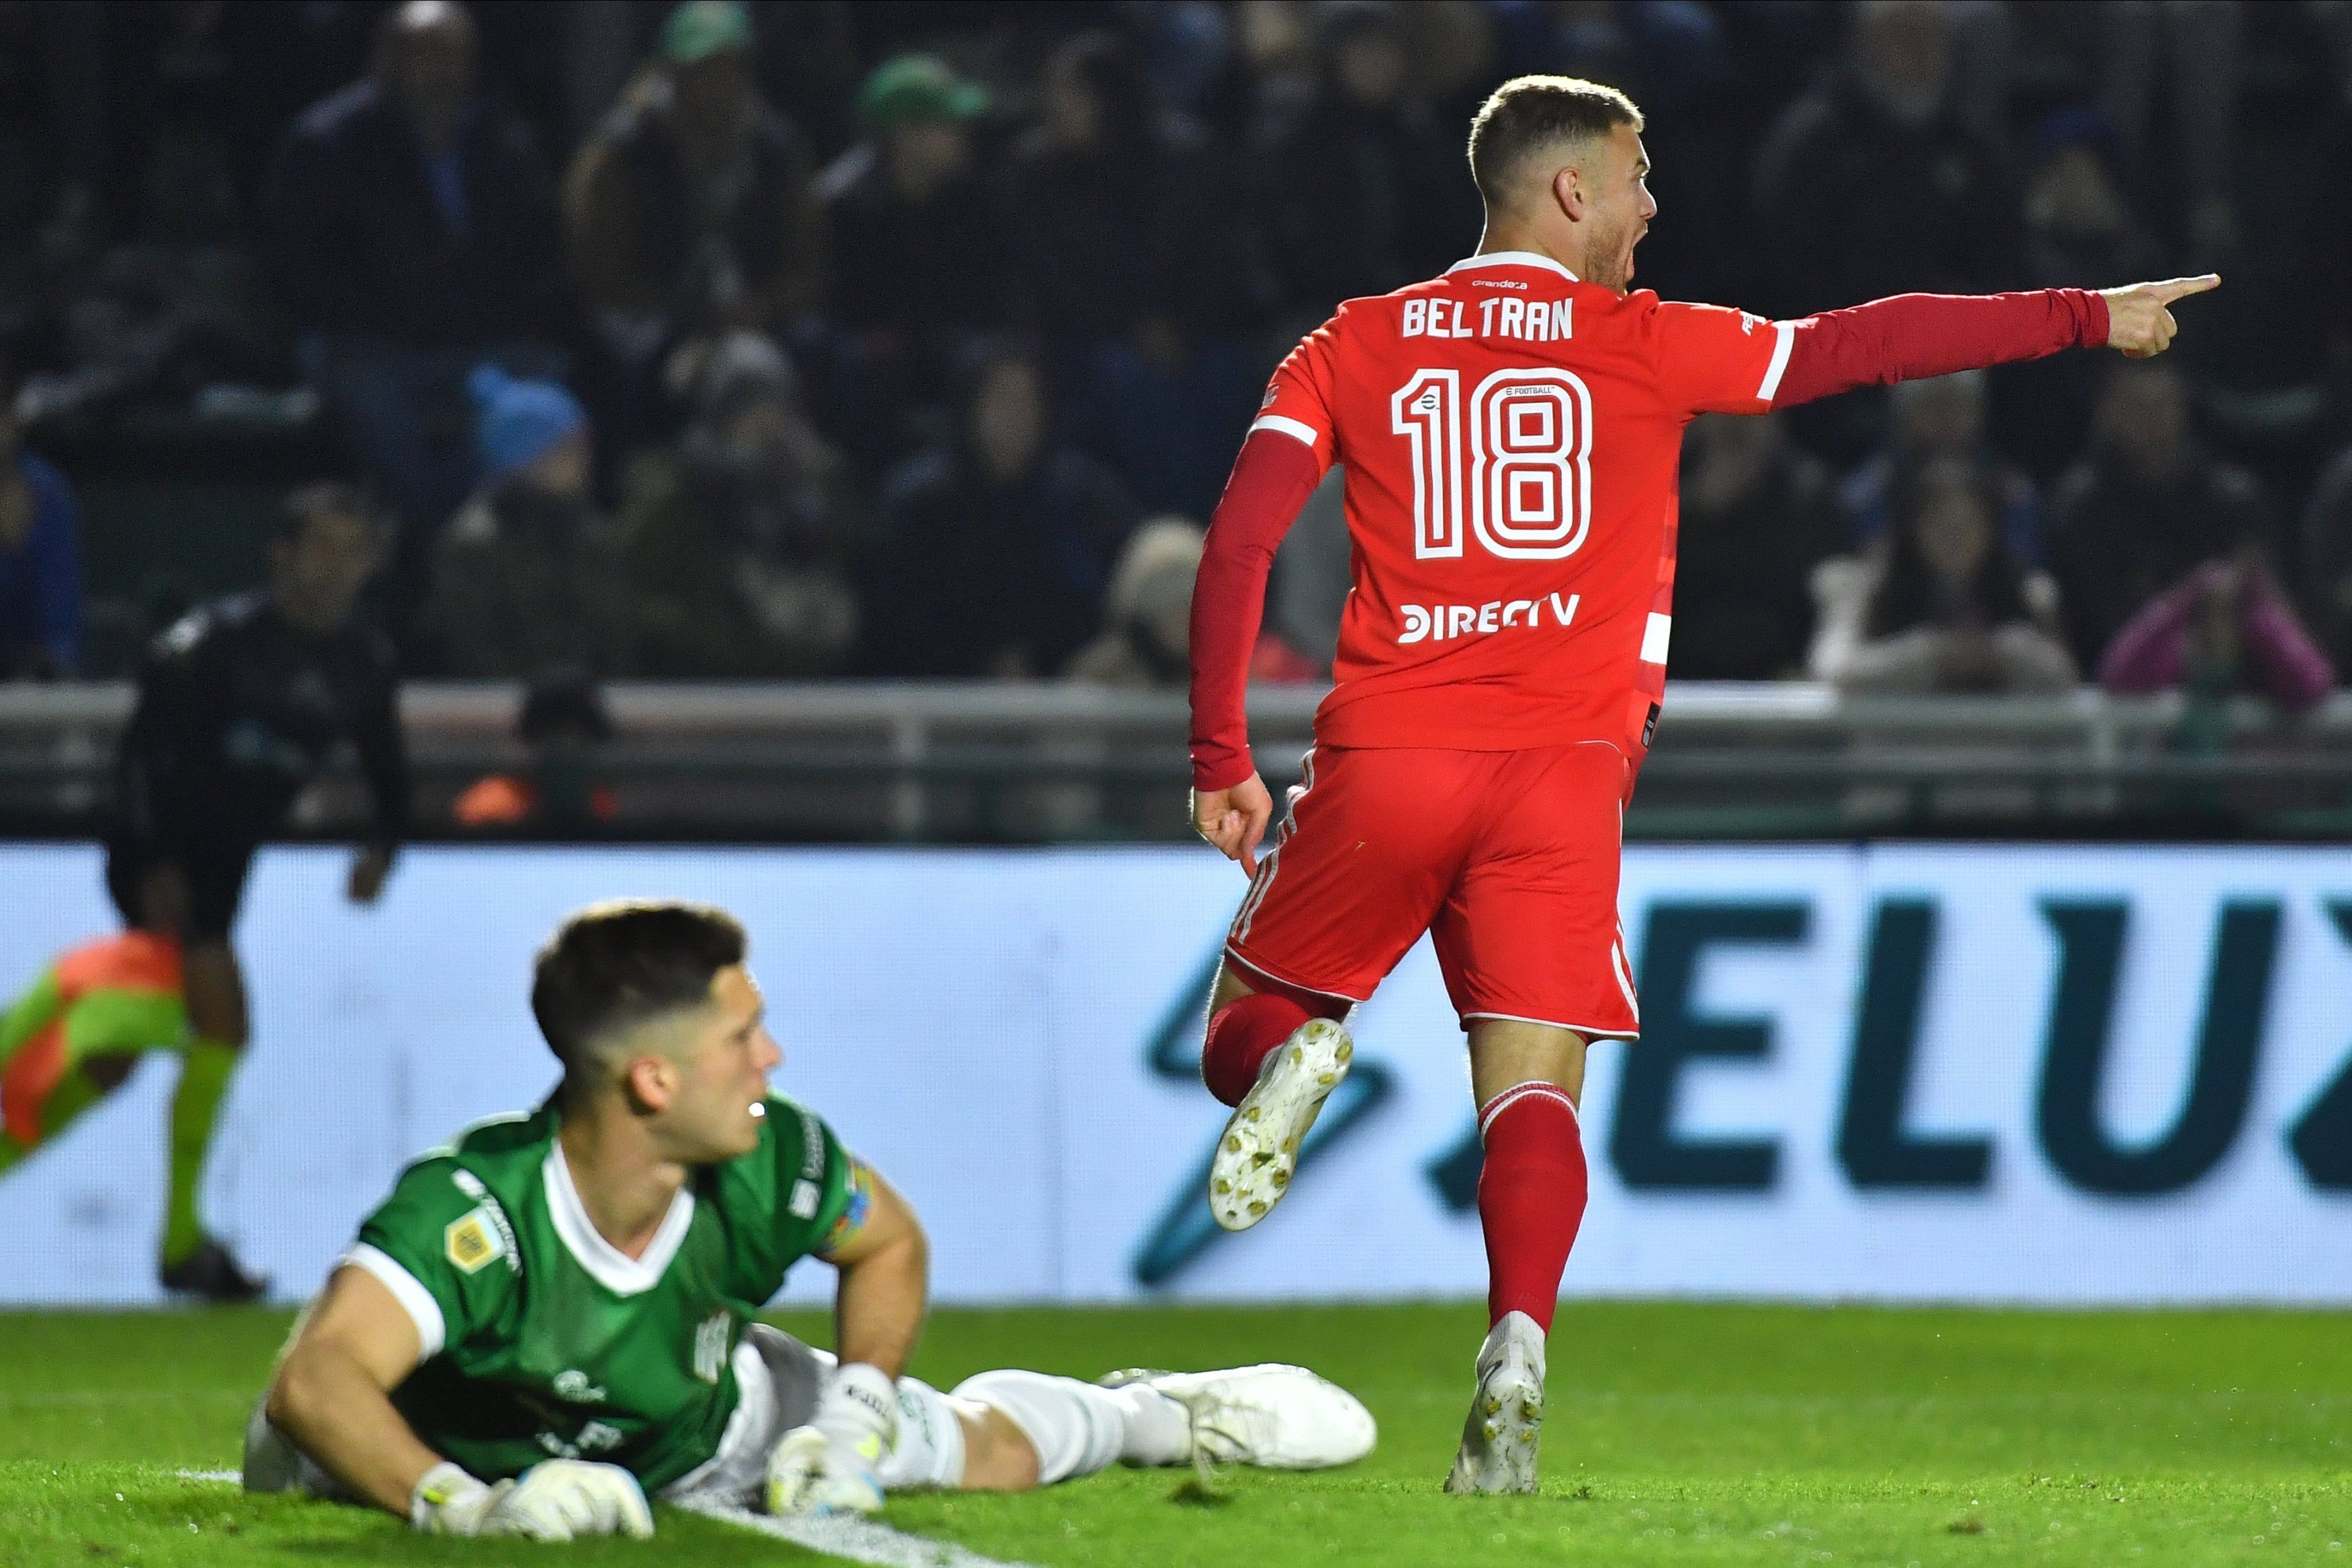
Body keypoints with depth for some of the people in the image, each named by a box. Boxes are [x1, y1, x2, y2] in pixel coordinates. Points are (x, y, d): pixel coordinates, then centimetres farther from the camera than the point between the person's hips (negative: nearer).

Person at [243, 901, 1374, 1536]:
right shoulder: (469, 1209, -49)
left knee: (982, 1447, 11)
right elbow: (316, 1380, -61)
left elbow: (888, 1244, -5)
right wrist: (464, 1506, -76)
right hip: (502, 1462, -3)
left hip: (709, 1435, 3)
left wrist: (855, 1408, -19)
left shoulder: (766, 1164, -30)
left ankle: (1151, 1414, 53)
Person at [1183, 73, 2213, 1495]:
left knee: (1241, 1036, 17)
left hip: (1383, 758, 2)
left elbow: (1238, 543, 3)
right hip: (1561, 775, -2)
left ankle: (1291, 1063, -20)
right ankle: (1518, 1349, -29)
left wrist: (1222, 762, 5)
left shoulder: (1355, 347, 11)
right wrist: (2087, 320, 14)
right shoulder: (1645, 347, 5)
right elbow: (1865, 346, 7)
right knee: (1534, 1089, -4)